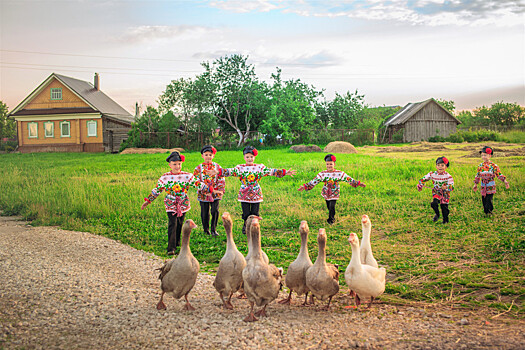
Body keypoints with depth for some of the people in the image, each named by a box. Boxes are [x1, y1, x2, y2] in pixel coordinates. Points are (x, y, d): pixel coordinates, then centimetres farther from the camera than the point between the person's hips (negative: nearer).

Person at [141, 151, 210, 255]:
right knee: (172, 224, -13)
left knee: (180, 224, 14)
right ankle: (171, 248, -15)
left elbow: (198, 184, 0)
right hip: (171, 205, -2)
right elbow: (157, 190, 7)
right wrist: (148, 201, 9)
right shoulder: (165, 177, -2)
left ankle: (177, 242, 36)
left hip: (183, 205, 2)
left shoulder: (187, 176, -3)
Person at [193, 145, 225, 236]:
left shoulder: (217, 167, 3)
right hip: (203, 194, 0)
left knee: (215, 211, -8)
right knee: (204, 213, 7)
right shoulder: (199, 168, 1)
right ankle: (206, 230, 25)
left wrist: (220, 190, -11)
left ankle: (213, 229, 5)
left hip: (215, 194, 0)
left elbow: (221, 180, 3)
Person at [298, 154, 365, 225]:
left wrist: (358, 183, -10)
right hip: (326, 193, 2)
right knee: (329, 207, 11)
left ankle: (331, 220, 10)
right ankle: (332, 218, 37)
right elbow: (314, 181, -4)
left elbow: (349, 179, -6)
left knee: (332, 206, -12)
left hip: (334, 194, -2)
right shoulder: (322, 174, -6)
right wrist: (305, 186, -10)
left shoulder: (339, 173, -9)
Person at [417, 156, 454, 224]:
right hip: (436, 192, 1)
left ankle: (445, 220, 27)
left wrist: (446, 187, -40)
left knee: (444, 207, 1)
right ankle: (437, 214, 8)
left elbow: (451, 186, -20)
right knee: (434, 203, -22)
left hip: (445, 193, -1)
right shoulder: (432, 174, -8)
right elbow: (423, 179, 5)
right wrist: (420, 185, -5)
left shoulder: (448, 176, -14)